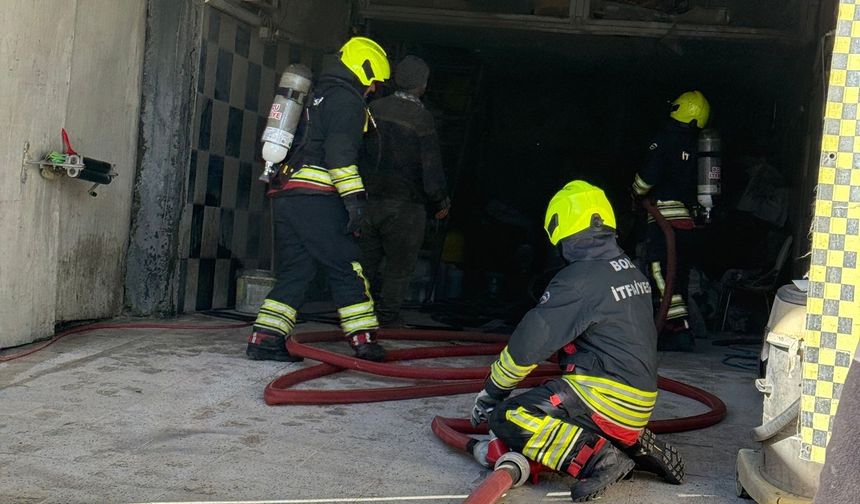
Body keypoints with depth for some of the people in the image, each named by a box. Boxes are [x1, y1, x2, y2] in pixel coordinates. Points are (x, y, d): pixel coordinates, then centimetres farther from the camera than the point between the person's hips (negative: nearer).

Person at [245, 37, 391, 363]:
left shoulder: (318, 96, 28)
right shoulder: (346, 99, -2)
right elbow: (340, 151, -16)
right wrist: (353, 198, -20)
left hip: (284, 196, 9)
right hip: (314, 198, -9)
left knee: (293, 271, 10)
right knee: (346, 268, -2)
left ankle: (264, 338, 3)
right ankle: (363, 339, -1)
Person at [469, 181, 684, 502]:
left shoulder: (578, 279, -14)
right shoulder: (631, 271, 13)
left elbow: (529, 343, -14)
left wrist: (491, 391, 0)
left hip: (606, 399, -9)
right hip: (640, 403, 9)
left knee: (506, 417, -11)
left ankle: (599, 459, -20)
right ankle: (634, 445, 10)